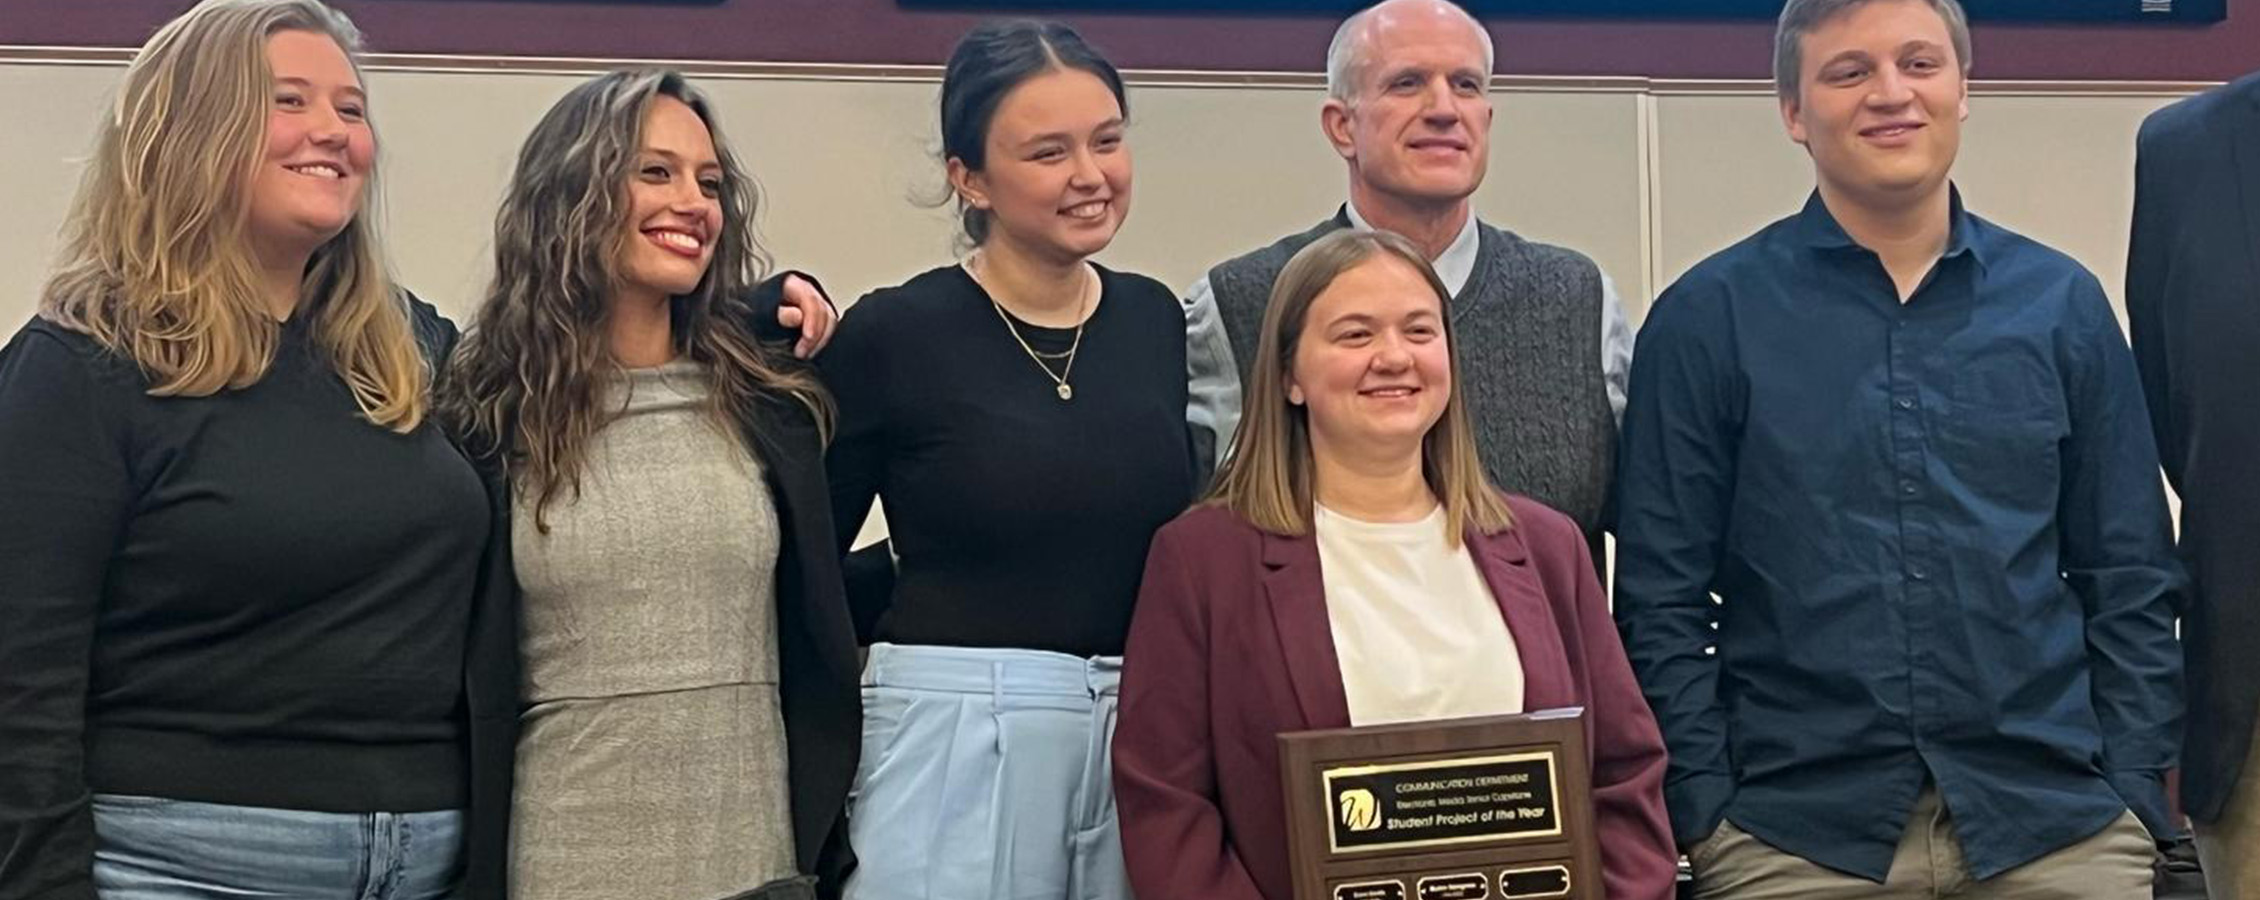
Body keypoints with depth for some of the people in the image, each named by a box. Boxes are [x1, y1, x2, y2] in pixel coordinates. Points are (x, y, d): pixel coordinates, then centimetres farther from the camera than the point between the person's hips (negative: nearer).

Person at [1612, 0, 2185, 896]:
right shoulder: (1707, 317, -1)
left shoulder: (2062, 304, 6)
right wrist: (1704, 808, -7)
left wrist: (2133, 791, 2)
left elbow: (2130, 583, 9)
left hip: (2058, 825, 2)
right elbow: (1661, 602, -1)